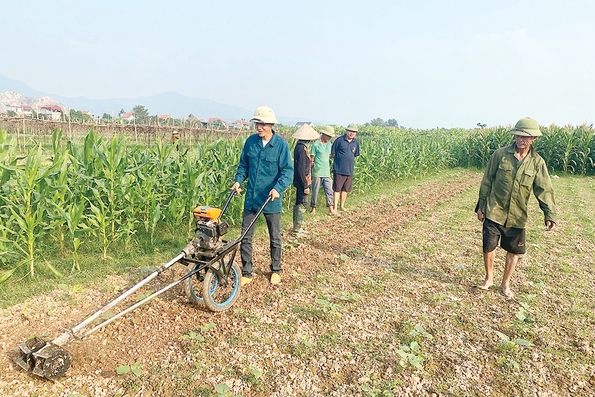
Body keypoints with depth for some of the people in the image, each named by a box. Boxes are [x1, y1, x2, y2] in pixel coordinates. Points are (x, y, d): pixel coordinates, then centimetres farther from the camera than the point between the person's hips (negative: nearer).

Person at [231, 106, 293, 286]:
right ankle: (246, 273, 19)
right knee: (245, 237, 6)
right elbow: (243, 165, 11)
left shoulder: (281, 144, -11)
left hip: (271, 199, -3)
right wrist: (238, 180, -5)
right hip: (251, 198, 3)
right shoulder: (250, 141, 0)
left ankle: (275, 270, 32)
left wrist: (278, 188, -26)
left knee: (275, 238, 13)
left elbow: (287, 170, -12)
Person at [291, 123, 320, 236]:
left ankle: (296, 227, 27)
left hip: (299, 181, 10)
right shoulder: (302, 149, -21)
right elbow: (301, 169, -24)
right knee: (303, 204, -3)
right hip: (302, 181, -10)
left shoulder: (299, 146, 9)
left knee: (299, 203, 16)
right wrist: (306, 185, -20)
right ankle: (296, 230, 3)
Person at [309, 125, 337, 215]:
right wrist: (310, 172, -4)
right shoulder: (316, 144, -7)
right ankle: (313, 208, 18)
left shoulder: (329, 144, 10)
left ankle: (331, 209, 3)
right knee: (315, 191, 5)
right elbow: (311, 159, -5)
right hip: (317, 173, -5)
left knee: (329, 191, 1)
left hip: (327, 173, 5)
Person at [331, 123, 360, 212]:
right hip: (339, 169, -5)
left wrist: (349, 161, 13)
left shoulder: (356, 142, 6)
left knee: (345, 189, 14)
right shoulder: (339, 140, -8)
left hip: (350, 170, 5)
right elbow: (333, 152, -1)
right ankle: (335, 207, 5)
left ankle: (342, 206, 26)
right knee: (337, 189, -1)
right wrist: (339, 160, 0)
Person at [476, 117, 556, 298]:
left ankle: (505, 283, 31)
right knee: (488, 246, 2)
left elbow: (544, 190, -4)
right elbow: (487, 181, -1)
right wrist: (481, 205, 0)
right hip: (493, 212, -1)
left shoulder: (537, 162, -2)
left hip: (517, 216, 2)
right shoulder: (500, 154, -6)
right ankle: (489, 278, 28)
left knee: (514, 251, 11)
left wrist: (550, 214, -16)